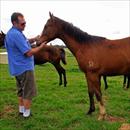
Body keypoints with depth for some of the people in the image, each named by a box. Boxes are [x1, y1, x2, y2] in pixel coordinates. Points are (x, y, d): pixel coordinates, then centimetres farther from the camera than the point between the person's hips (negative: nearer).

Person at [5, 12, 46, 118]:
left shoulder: (11, 33, 9)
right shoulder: (17, 34, -23)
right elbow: (29, 52, -23)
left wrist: (33, 40, 4)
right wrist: (41, 46, -11)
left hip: (17, 68, 10)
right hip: (25, 68, -10)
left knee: (21, 90, 19)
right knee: (29, 91, 1)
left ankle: (21, 110, 29)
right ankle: (26, 113, 9)